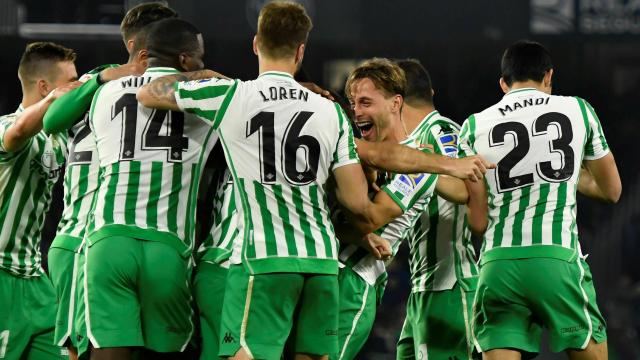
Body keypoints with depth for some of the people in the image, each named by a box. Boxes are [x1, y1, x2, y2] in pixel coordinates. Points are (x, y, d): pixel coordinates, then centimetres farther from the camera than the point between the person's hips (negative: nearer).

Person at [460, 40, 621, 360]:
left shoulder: (475, 126, 9)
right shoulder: (578, 110, 9)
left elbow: (478, 222, 9)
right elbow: (611, 190, 22)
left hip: (497, 262, 1)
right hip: (557, 259, -1)